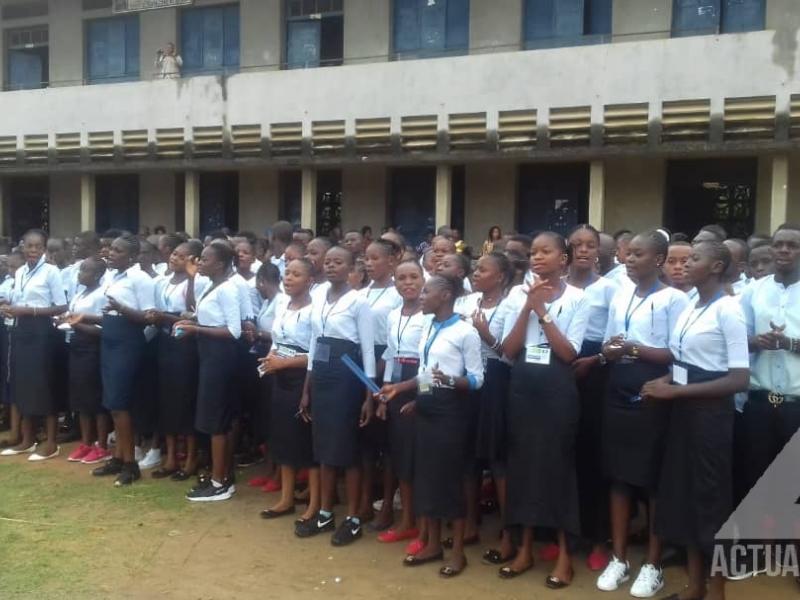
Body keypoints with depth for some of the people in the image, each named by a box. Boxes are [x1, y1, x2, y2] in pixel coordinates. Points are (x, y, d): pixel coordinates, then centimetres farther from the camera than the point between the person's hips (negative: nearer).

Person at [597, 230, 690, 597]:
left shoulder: (674, 299, -8)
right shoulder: (619, 298, 11)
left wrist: (636, 349, -20)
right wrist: (609, 350, -8)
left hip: (654, 399, -5)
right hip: (618, 396, 6)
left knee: (654, 481, 6)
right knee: (618, 476, 10)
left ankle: (652, 565, 21)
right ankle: (619, 558, 23)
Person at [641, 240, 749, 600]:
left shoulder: (728, 309, -13)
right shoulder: (689, 310, 10)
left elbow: (740, 379, -18)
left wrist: (674, 391, -18)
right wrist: (664, 383, -3)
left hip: (711, 413, -7)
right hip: (683, 411, 8)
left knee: (711, 496, 5)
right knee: (684, 492, 13)